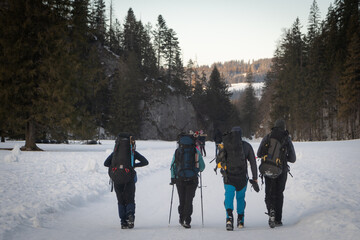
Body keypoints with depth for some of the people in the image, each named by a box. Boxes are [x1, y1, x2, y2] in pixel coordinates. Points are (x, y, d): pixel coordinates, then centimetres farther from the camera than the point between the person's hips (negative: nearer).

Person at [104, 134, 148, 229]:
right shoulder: (133, 152, 3)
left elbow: (106, 163, 0)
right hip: (129, 178, -1)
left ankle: (123, 222, 1)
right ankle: (130, 215, -21)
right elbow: (145, 162, -2)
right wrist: (133, 165, 1)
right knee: (130, 199, 9)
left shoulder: (116, 152, 6)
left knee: (121, 201, 10)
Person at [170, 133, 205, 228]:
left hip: (180, 179, 1)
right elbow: (202, 166, 5)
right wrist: (198, 171, 26)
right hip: (192, 179, -1)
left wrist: (173, 178, 8)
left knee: (182, 199, 16)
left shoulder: (177, 151, 2)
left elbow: (172, 166, 2)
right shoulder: (196, 151, 0)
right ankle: (187, 221, -5)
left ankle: (181, 218, 23)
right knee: (189, 200, 2)